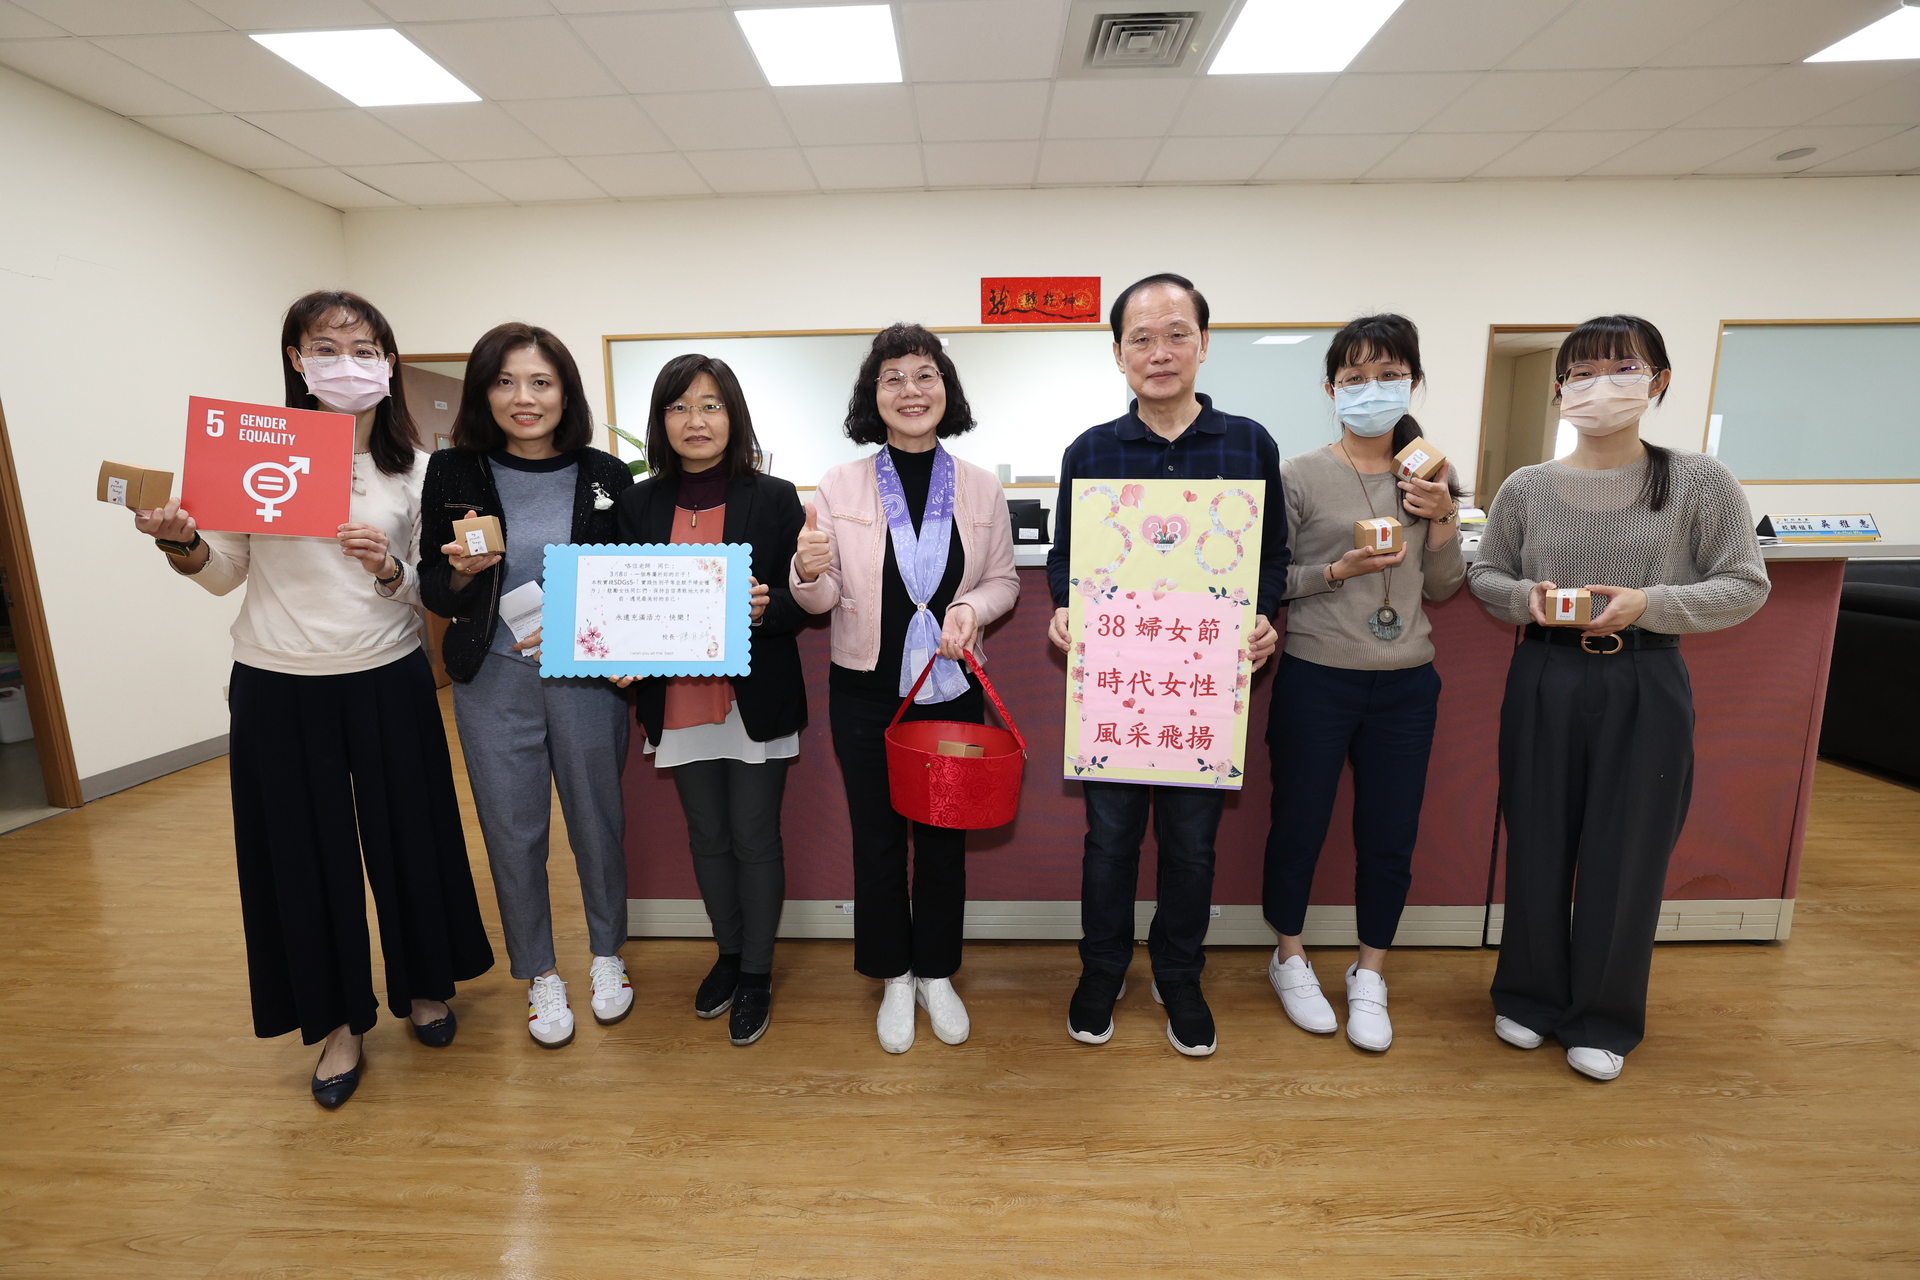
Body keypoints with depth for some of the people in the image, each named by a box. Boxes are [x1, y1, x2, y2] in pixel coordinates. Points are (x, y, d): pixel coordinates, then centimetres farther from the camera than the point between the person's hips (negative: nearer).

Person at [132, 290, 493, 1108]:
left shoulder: (414, 469, 2)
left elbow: (430, 595, 3)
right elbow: (225, 574, 5)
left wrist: (389, 570, -17)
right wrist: (182, 544, -15)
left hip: (389, 680, 1)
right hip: (278, 688, 0)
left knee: (409, 836, 10)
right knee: (305, 851, 9)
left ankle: (423, 986, 34)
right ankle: (342, 1021, 28)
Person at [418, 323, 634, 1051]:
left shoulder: (607, 475, -2)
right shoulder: (453, 473, 0)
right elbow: (432, 591, 5)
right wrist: (463, 569, -16)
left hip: (586, 677, 0)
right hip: (493, 682, 1)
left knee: (597, 821, 11)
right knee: (513, 833, 9)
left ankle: (607, 955, 35)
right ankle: (540, 976, 31)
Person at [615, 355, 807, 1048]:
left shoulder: (774, 498, -4)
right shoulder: (638, 504, 5)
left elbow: (804, 600, -5)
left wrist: (763, 607, -25)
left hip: (757, 699, -3)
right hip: (679, 700, 3)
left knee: (754, 838, 6)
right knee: (707, 837, 16)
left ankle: (757, 974, 28)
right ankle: (728, 953, 39)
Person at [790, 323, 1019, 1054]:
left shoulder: (980, 488, -1)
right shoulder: (840, 487, -4)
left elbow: (1005, 581, 5)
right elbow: (821, 600, -2)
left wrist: (972, 606, -16)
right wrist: (808, 573, -25)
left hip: (952, 687, 1)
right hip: (867, 691, -1)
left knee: (945, 837, 13)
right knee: (877, 837, 10)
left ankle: (936, 975, 35)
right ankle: (894, 980, 32)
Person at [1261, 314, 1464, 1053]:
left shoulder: (1432, 475, 7)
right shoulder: (1299, 476, -6)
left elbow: (1442, 590, 10)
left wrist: (1443, 521, -5)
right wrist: (1337, 570, -19)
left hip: (1405, 684, 4)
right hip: (1315, 679, -3)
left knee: (1390, 836, 10)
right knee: (1299, 824, 8)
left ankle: (1370, 975, 32)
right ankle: (1289, 959, 32)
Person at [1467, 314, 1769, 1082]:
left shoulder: (1699, 483, -3)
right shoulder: (1527, 488, 1)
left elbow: (1746, 586, -1)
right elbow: (1483, 577, 7)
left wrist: (1650, 603, -18)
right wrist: (1525, 597, -14)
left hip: (1644, 688, -1)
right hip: (1544, 681, 1)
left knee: (1626, 855, 8)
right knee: (1537, 846, 10)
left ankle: (1604, 1019, 29)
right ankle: (1530, 996, 31)